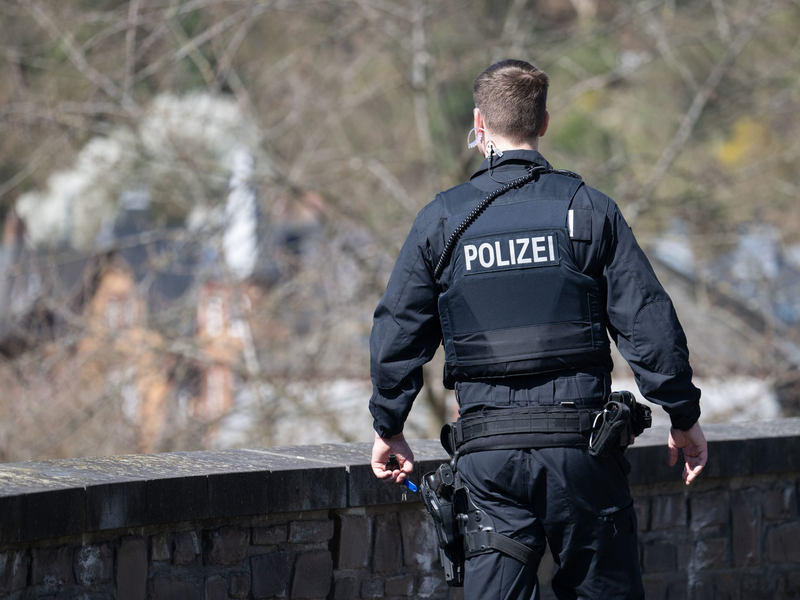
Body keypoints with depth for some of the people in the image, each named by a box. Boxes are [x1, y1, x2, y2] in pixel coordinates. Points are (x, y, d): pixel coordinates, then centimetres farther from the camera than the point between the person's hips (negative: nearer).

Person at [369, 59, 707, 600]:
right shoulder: (590, 210, -1)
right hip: (581, 444, -1)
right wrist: (684, 416, 7)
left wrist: (389, 427, 19)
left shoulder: (442, 219, 3)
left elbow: (397, 332, 6)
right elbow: (647, 320, -3)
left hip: (487, 451, 1)